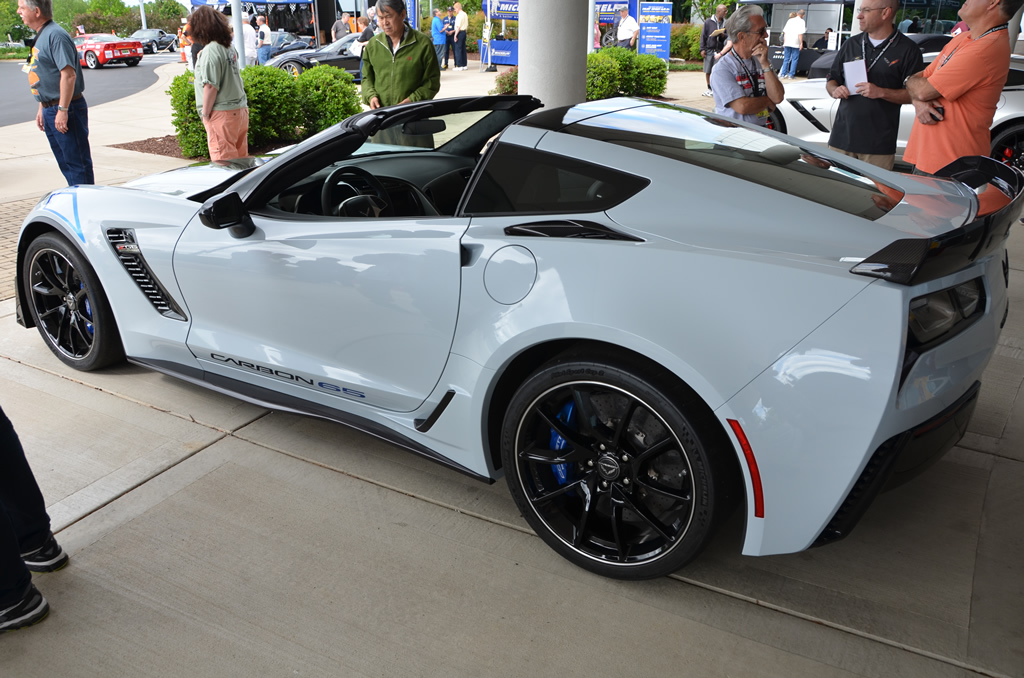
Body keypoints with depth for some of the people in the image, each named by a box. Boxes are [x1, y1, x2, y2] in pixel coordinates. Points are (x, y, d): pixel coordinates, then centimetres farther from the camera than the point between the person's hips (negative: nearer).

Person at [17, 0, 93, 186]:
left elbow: (68, 74, -23)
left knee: (77, 162, -5)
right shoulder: (41, 36, 16)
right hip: (50, 110, 10)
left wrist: (62, 110, -25)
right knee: (66, 163, 14)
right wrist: (42, 108, 21)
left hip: (66, 110, -10)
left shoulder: (55, 35, -15)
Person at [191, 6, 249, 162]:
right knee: (240, 156, 14)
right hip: (240, 109, 8)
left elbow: (210, 86, -18)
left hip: (222, 114, -8)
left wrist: (205, 113, -11)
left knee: (223, 160, -3)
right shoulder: (229, 47, 9)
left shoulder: (210, 50, -15)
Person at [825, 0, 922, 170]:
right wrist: (835, 90, -4)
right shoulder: (851, 44, 15)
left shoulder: (907, 49, -1)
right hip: (842, 137, 4)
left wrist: (881, 92, -18)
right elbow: (832, 79, 20)